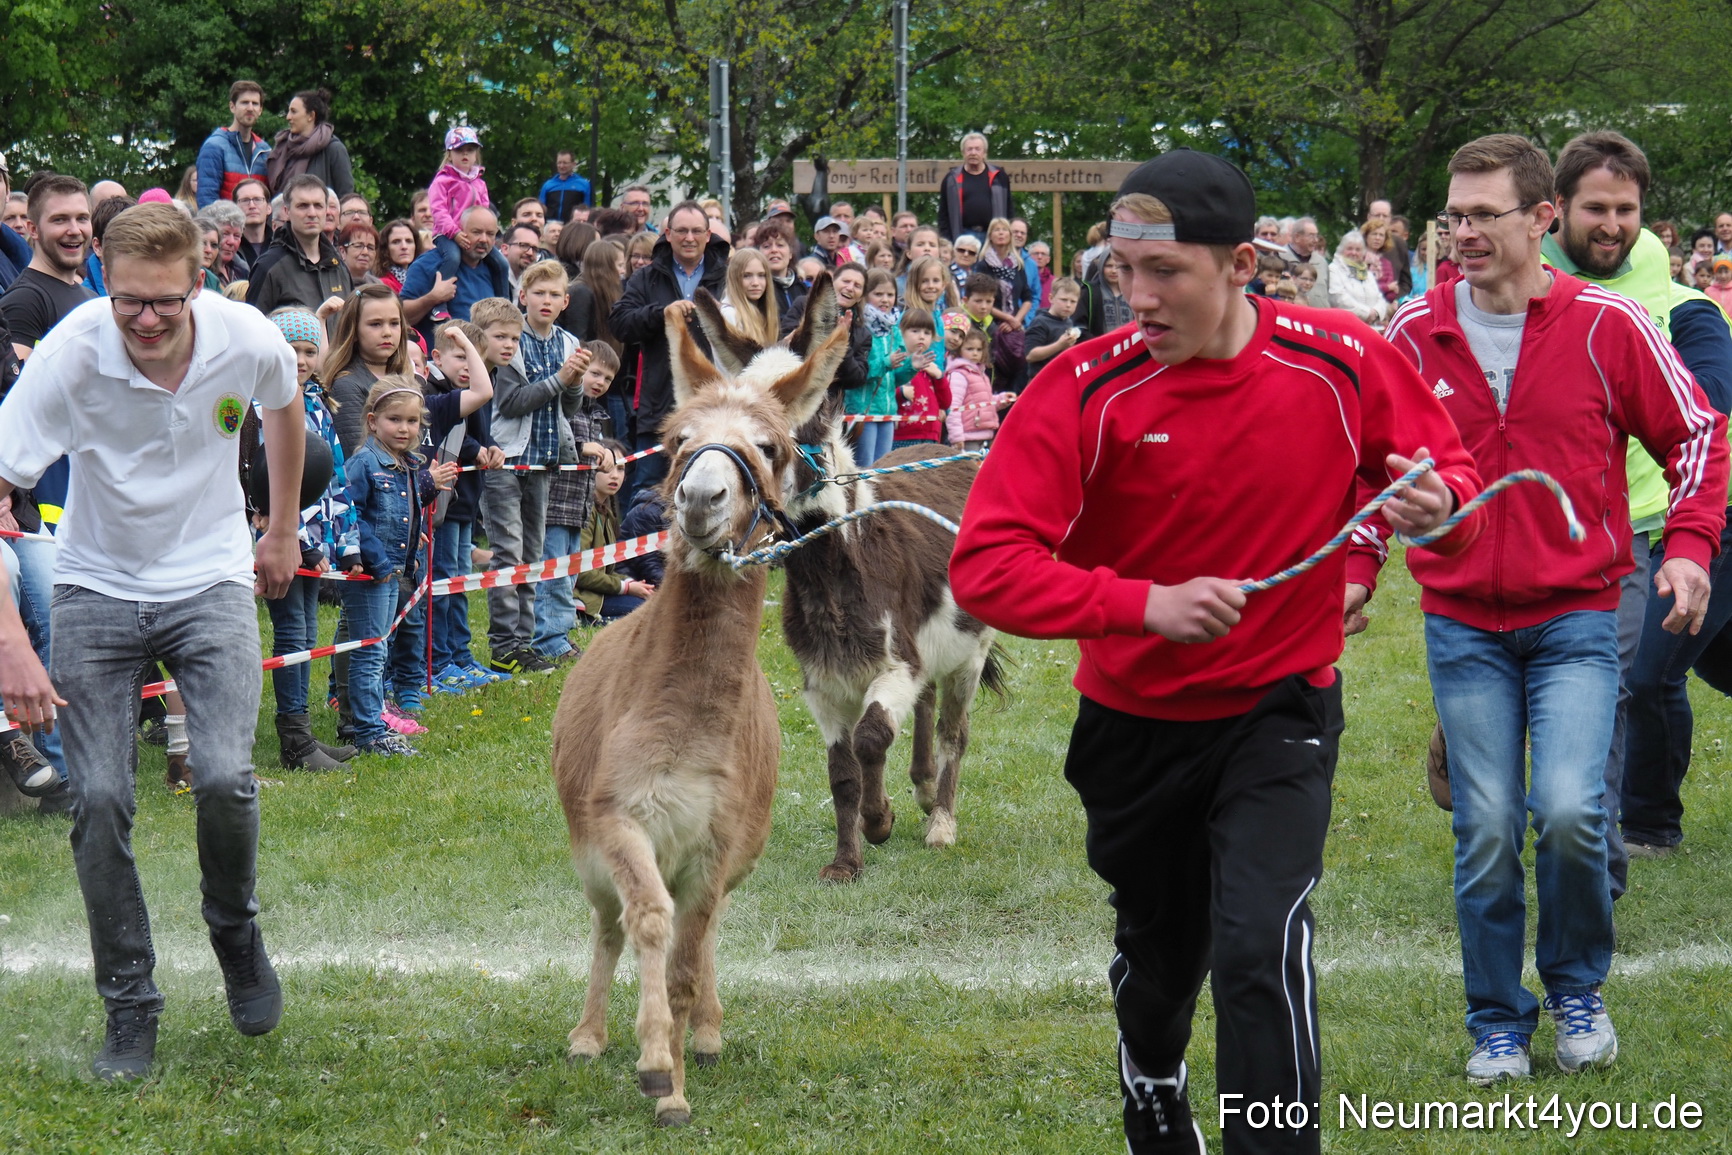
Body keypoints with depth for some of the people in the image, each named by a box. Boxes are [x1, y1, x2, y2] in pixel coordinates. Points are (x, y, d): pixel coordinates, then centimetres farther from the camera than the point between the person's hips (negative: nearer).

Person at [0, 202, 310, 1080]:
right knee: (99, 797, -11)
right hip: (97, 587, 0)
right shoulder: (70, 355, -24)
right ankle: (129, 1008, 6)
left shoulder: (250, 341, -16)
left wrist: (283, 533, 20)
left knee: (224, 778, -18)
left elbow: (283, 409, 10)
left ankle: (235, 928, 14)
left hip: (211, 580, 1)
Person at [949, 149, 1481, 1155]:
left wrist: (1436, 501, -24)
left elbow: (1447, 468, 1)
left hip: (1282, 707, -1)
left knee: (1261, 940, -23)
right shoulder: (1087, 390, -19)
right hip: (1135, 722, 1)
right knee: (1159, 951, 21)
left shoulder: (1344, 363, -16)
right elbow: (985, 564, -23)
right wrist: (1145, 603, -35)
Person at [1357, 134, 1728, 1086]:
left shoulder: (1607, 325, -6)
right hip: (1462, 623, 2)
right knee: (1486, 835, 1)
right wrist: (1358, 568, 5)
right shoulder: (1416, 331, 1)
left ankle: (1577, 988, 10)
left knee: (1569, 810, -16)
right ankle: (1498, 1024, 18)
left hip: (1576, 616, -2)